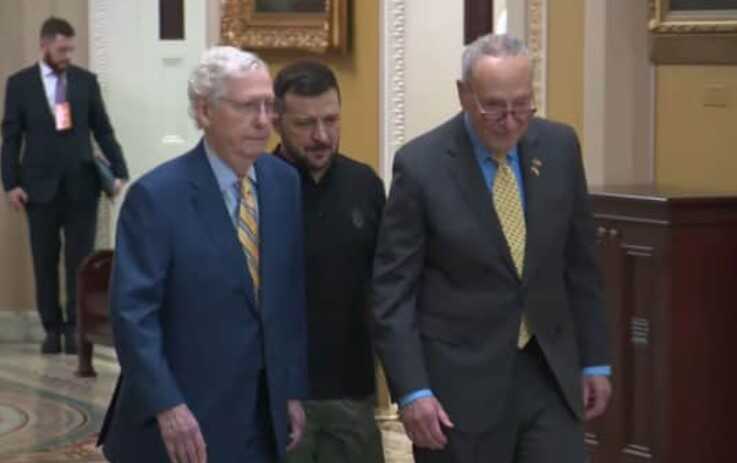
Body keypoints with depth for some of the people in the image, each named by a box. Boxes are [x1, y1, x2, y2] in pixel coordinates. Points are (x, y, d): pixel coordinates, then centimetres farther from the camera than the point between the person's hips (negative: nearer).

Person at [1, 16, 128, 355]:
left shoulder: (86, 81, 5)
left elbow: (103, 130, 6)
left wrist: (118, 170, -4)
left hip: (81, 184, 0)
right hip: (40, 185, 0)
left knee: (80, 260, -1)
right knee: (45, 262, 5)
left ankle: (75, 327, 5)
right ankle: (52, 328, 12)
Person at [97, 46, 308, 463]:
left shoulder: (285, 183, 4)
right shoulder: (157, 195, -13)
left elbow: (292, 295, 10)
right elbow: (132, 311, -15)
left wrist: (294, 390, 7)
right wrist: (167, 407, -21)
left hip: (264, 414, 5)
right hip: (186, 417, -5)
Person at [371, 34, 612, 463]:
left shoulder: (558, 146, 1)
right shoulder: (421, 165, -11)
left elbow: (580, 263, 10)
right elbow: (393, 289, -9)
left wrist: (595, 359, 11)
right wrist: (412, 390, -15)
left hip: (548, 371, 3)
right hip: (461, 379, -3)